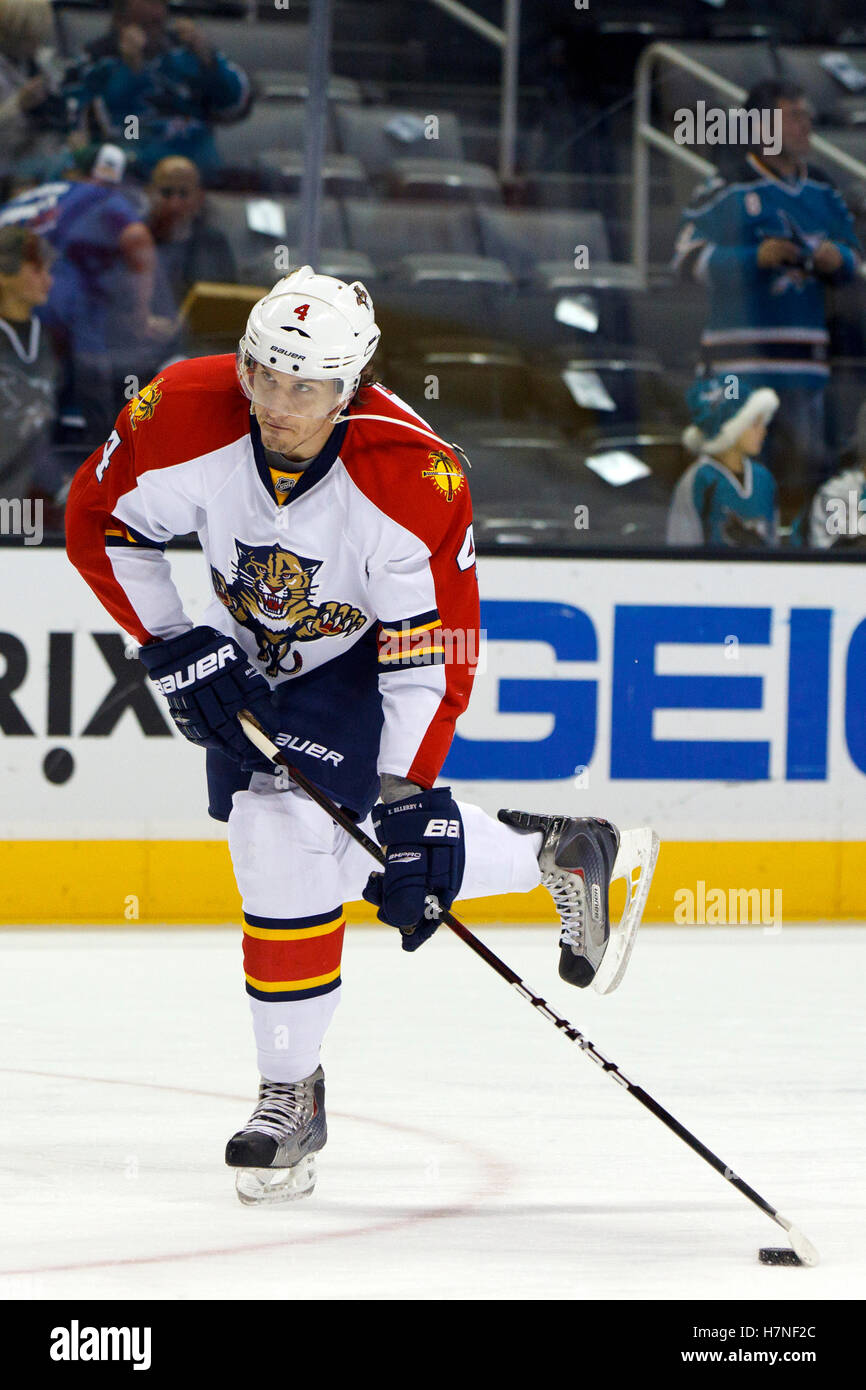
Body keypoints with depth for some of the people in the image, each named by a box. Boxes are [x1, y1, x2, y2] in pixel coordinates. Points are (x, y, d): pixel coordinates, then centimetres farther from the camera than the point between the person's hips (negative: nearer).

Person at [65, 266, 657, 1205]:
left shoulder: (414, 479, -35)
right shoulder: (183, 417, -27)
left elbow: (433, 654, -30)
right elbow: (99, 522, -8)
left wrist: (408, 802, -33)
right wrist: (174, 650, -13)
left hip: (364, 659, -5)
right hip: (250, 653, 5)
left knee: (286, 835, -19)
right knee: (342, 848, 0)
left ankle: (292, 1094, -3)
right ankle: (552, 856, 25)